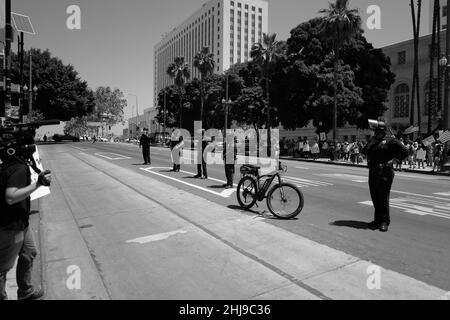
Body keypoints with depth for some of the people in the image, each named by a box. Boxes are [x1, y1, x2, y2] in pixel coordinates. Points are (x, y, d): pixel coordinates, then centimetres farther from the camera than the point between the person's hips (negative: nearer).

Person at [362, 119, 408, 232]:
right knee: (375, 197, 11)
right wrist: (373, 140, 2)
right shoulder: (372, 141, 16)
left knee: (383, 198, -5)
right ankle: (378, 219, 25)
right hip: (373, 172, 6)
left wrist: (393, 159, -5)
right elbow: (364, 151, 8)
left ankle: (385, 221, 5)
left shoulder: (390, 141, -2)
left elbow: (404, 152, -2)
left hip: (385, 173, -6)